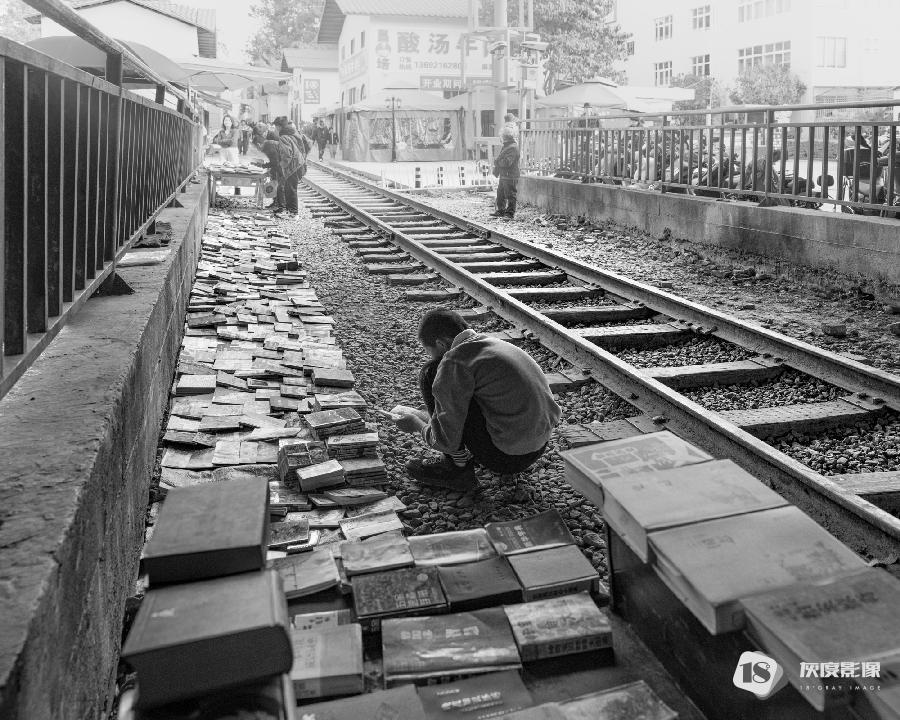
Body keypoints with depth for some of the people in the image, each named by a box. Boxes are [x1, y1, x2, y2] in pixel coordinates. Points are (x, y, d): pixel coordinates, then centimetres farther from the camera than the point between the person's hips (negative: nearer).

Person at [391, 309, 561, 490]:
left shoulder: (456, 360, -13)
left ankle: (458, 467, 3)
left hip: (508, 456, -9)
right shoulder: (494, 344, 13)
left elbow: (446, 440, -13)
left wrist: (417, 424, 10)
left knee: (431, 375, -3)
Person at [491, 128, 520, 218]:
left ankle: (510, 213, 3)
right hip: (504, 175, 10)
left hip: (509, 176, -10)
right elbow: (501, 159, 24)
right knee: (500, 194, 16)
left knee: (510, 195, -3)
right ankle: (501, 211, 26)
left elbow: (507, 162, -25)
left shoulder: (512, 148, -16)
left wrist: (497, 162, -11)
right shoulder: (506, 146, 16)